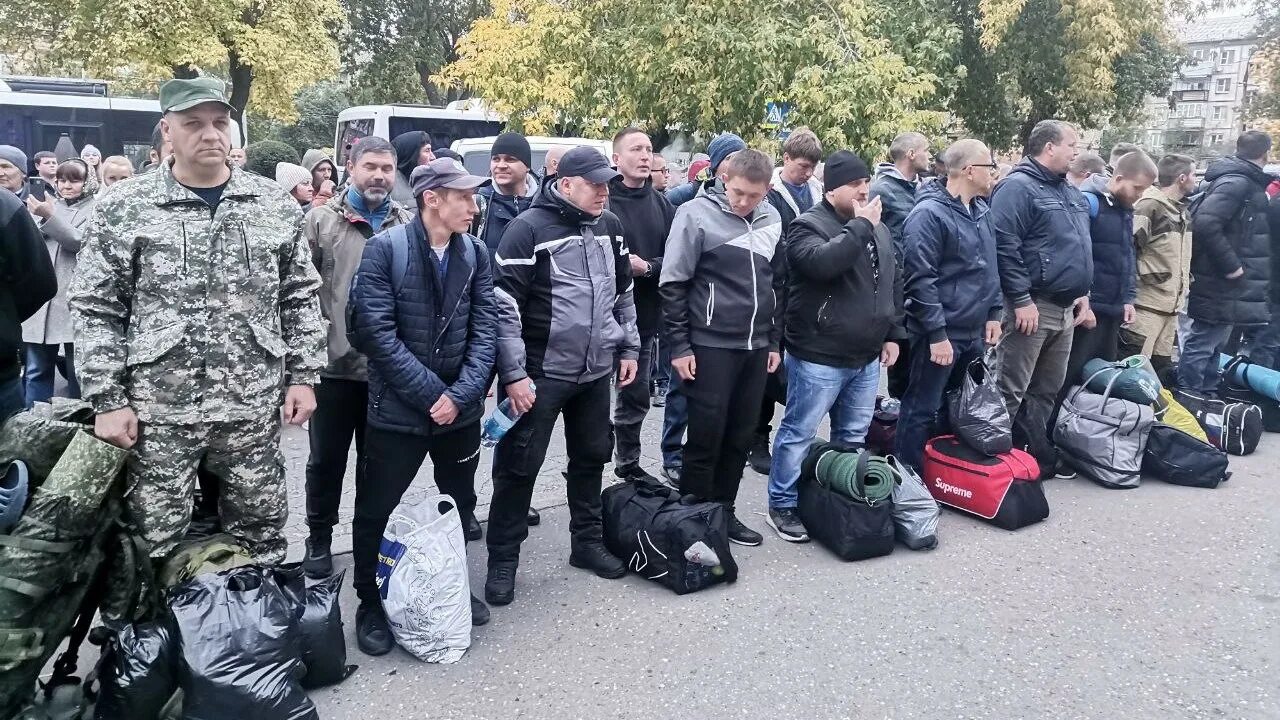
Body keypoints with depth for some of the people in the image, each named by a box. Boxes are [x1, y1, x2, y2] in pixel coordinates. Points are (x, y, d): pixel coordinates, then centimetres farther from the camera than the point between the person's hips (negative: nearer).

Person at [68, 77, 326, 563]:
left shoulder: (275, 205, 4)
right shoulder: (125, 208, -2)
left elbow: (300, 298, 8)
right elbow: (96, 310, -1)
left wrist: (303, 376, 2)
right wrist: (107, 400, -6)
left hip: (254, 407, 2)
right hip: (158, 409, -1)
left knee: (261, 536, 13)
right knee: (151, 544, 9)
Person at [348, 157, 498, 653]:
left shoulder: (476, 253, 2)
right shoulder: (385, 248, -11)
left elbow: (485, 328, -1)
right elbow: (376, 331, -17)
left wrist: (460, 394, -13)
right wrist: (432, 393, -18)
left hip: (461, 409, 4)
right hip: (398, 409, -4)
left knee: (460, 507, 18)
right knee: (376, 513, 7)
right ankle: (371, 606, 28)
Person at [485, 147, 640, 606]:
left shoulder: (610, 227, 8)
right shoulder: (530, 228, -12)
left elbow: (623, 293, 19)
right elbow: (504, 304, -15)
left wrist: (628, 348, 15)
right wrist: (513, 373, -18)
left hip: (596, 370, 7)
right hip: (540, 372, -6)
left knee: (592, 456, 17)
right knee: (519, 465, 1)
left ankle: (588, 542, 34)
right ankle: (503, 559, 15)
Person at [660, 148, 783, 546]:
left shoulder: (771, 219, 8)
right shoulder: (697, 214, -9)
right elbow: (673, 284, -9)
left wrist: (774, 341, 14)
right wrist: (679, 346, -11)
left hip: (755, 346, 6)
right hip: (710, 345, -5)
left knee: (740, 436, 12)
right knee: (706, 437, 1)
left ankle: (723, 511, 26)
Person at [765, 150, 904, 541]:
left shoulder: (878, 229, 13)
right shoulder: (808, 225, -10)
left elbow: (895, 281, 20)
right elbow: (822, 261, -32)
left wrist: (892, 333, 15)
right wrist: (860, 226, -22)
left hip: (866, 358, 8)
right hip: (819, 357, -7)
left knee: (854, 437, 17)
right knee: (799, 434, 2)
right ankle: (781, 506, 15)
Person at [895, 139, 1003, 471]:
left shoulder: (981, 211, 11)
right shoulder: (929, 214, -16)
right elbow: (920, 280, -21)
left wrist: (993, 312, 13)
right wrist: (937, 333, -21)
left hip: (974, 332, 9)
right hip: (941, 334, -9)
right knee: (922, 410, 0)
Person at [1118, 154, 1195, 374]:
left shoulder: (1183, 210, 16)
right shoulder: (1148, 206, -13)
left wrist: (1184, 282, 19)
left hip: (1171, 306, 9)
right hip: (1147, 305, -9)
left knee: (1162, 363, 13)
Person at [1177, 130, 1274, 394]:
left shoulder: (1244, 182, 14)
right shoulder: (1237, 182, -17)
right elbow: (1205, 223, -30)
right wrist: (1230, 265, -23)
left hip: (1225, 286, 10)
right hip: (1221, 285, -10)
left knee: (1210, 342, 18)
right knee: (1202, 344, -3)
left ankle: (1206, 395, 29)